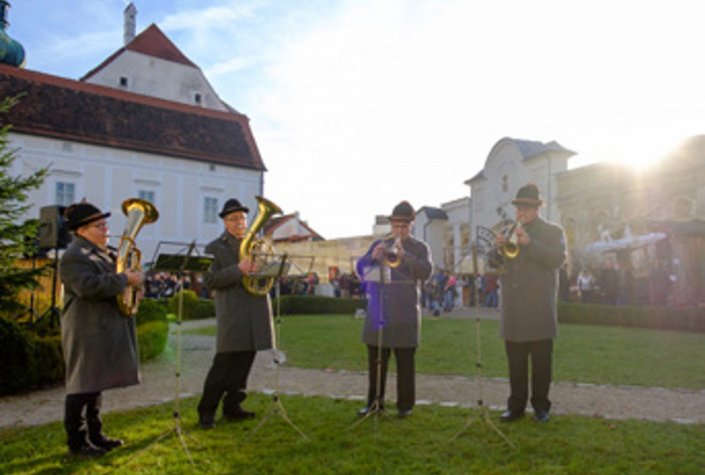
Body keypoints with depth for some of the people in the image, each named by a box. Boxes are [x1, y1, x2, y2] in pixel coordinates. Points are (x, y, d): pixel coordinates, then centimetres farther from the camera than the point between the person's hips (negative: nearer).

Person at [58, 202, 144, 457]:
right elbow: (89, 286, -29)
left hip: (104, 330, 10)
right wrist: (125, 280, -22)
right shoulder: (73, 257, -14)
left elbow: (111, 277, 28)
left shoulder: (103, 252, 17)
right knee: (82, 387, -1)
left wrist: (134, 277, 6)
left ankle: (94, 435, 27)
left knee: (96, 385, 16)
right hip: (86, 332, -10)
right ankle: (76, 441, 11)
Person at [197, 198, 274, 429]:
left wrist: (261, 269, -10)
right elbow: (209, 280, -8)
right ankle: (206, 411, 10)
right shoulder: (215, 248, 4)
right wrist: (238, 270, -20)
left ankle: (232, 406, 22)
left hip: (256, 312, 5)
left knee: (245, 361, 8)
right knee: (225, 362, -4)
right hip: (232, 313, -4)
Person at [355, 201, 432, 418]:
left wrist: (404, 255, -23)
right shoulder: (379, 244, 14)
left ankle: (405, 404, 12)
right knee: (375, 360, 8)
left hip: (404, 313, -3)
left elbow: (425, 272, -11)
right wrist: (373, 257, -13)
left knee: (405, 362, 2)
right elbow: (360, 269, 6)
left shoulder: (419, 247, 6)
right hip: (378, 310, 3)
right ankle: (374, 401, 19)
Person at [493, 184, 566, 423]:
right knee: (515, 363, 8)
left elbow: (557, 259, -12)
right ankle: (516, 406, 17)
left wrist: (529, 243, -21)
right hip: (513, 312, 3)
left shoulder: (553, 232, 6)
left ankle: (540, 406, 16)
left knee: (541, 362, 4)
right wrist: (498, 248, -10)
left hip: (539, 311, -3)